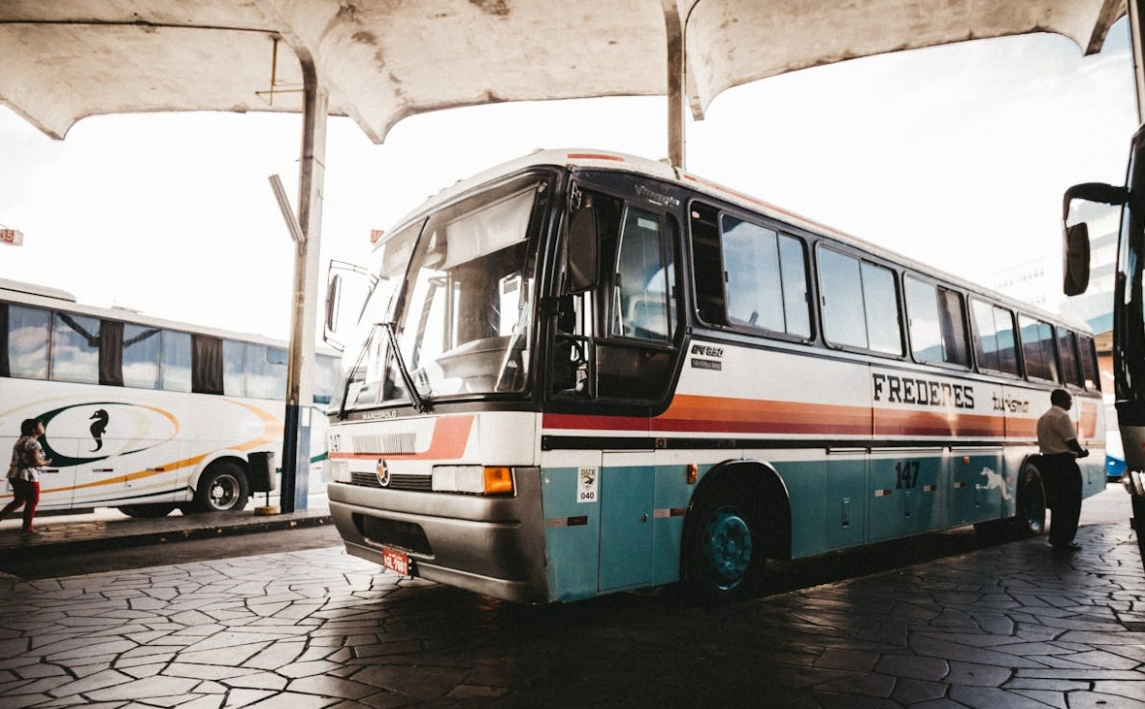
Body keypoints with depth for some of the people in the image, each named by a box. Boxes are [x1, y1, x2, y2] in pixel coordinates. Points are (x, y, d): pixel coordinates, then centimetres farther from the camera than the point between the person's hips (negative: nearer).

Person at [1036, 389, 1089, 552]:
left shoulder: (1043, 418, 16)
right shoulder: (1062, 416, -13)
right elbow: (1071, 441, -17)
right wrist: (1082, 452, 2)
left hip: (1047, 460, 9)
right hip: (1064, 462, -9)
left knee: (1057, 502, 15)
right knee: (1070, 503, -1)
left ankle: (1056, 539, 20)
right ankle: (1064, 541, 1)